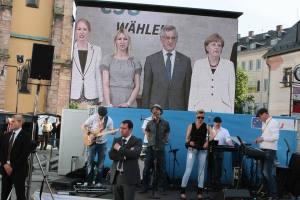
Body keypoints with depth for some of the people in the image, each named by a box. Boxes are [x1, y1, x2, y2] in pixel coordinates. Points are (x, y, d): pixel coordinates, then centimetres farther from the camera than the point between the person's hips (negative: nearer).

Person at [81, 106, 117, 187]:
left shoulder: (109, 120, -6)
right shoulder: (93, 117, -11)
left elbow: (111, 131, 0)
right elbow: (83, 126, -5)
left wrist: (114, 132, -23)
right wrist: (89, 134, -19)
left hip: (102, 143, 1)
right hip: (92, 142, -1)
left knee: (101, 164, 5)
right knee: (90, 162, 0)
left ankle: (98, 182, 14)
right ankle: (88, 181, 10)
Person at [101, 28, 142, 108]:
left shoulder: (135, 61, 9)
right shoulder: (107, 59, 7)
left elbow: (137, 87, 6)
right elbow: (105, 84, 0)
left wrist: (128, 103, -8)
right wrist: (108, 104, -13)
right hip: (111, 101, -1)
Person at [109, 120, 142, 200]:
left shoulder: (137, 141, -4)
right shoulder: (116, 140, 11)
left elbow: (134, 154, -22)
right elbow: (111, 155, -1)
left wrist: (119, 148, -14)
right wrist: (125, 155, -15)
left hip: (129, 177, -5)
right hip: (116, 176, 5)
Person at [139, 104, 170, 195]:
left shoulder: (165, 123, 1)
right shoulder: (149, 123, 4)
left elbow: (166, 137, 9)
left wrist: (161, 143, 8)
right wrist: (152, 143, 10)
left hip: (160, 149, -1)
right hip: (150, 149, 1)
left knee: (162, 170, 3)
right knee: (146, 169, 5)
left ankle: (161, 188, 13)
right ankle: (144, 187, 16)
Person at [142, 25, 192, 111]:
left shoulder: (185, 61, 7)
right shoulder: (151, 60, 5)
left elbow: (188, 88, 7)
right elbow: (146, 88, 5)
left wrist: (187, 110, 2)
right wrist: (145, 109, 1)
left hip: (178, 109, 1)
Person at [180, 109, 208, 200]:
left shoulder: (206, 126, 5)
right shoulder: (191, 125, 5)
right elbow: (186, 138, 4)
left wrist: (207, 142, -24)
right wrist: (189, 142, -18)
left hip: (202, 150, 1)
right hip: (192, 150, -1)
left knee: (201, 171, 5)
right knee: (188, 170, -6)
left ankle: (199, 192, 12)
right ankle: (182, 190, -1)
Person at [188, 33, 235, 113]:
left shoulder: (229, 65, 9)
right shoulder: (198, 64, 10)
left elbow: (231, 91, 8)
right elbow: (193, 90, 8)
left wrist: (231, 113, 2)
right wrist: (191, 112, 2)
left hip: (222, 110, 0)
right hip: (201, 109, 0)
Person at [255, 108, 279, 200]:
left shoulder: (273, 123, -12)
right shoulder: (266, 123, 16)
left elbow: (276, 137, -21)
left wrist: (262, 138, -18)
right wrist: (259, 140, 6)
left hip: (270, 151, -9)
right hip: (264, 151, 9)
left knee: (267, 173, -13)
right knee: (263, 173, 10)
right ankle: (266, 192, 18)